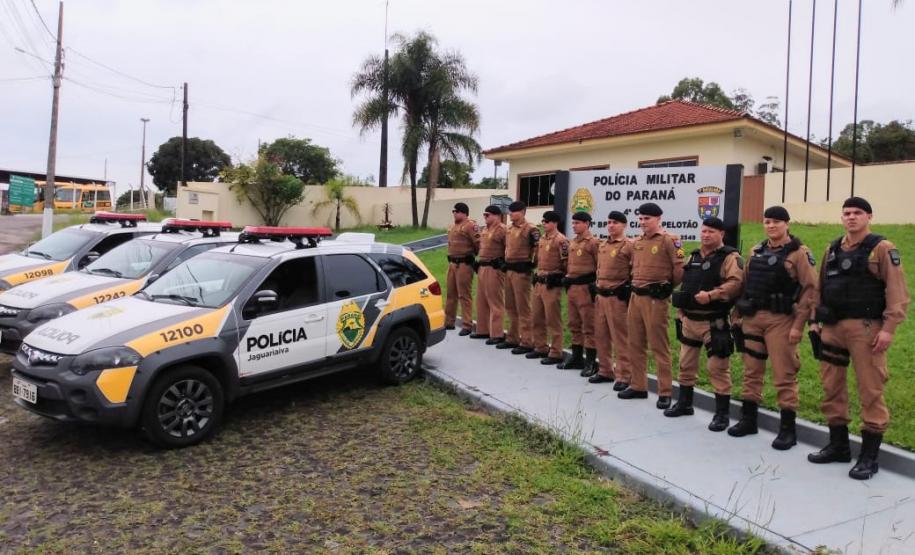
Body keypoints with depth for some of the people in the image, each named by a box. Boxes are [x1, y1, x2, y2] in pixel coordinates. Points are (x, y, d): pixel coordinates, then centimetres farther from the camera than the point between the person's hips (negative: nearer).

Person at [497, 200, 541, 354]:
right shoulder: (509, 229, 14)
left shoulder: (531, 229, -12)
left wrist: (531, 265, -13)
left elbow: (538, 249, -15)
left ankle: (526, 343, 2)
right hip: (508, 270, 9)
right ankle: (512, 339, 25)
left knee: (523, 308, -4)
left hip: (521, 271, -9)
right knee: (510, 307, 14)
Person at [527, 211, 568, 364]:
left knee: (553, 320, -2)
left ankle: (555, 353, 6)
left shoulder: (560, 240, -13)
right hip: (539, 282, 9)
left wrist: (557, 277, -8)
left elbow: (567, 262, -14)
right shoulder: (542, 239, 13)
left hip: (552, 284, -9)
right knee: (536, 318, 14)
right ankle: (540, 348, 27)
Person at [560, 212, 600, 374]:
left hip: (585, 288, -9)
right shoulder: (572, 243, 15)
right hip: (571, 288, 9)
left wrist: (596, 285, -15)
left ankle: (591, 362, 2)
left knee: (588, 327, -3)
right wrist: (567, 278, 15)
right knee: (574, 325, 14)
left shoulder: (593, 242, -10)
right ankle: (576, 357, 24)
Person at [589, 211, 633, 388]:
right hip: (600, 296, 8)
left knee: (620, 338, -1)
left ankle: (623, 376, 7)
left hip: (618, 297, -8)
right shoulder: (602, 245, 14)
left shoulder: (629, 245, -9)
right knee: (600, 335, 13)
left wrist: (628, 292, -13)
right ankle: (605, 371, 26)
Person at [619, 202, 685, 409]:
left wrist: (668, 287, 0)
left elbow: (681, 268, -11)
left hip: (656, 299, -7)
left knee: (659, 346, -2)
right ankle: (638, 386, 24)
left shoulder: (669, 240, -9)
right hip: (636, 297, 8)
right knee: (635, 344, 13)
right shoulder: (636, 242, 12)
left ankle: (665, 393, 6)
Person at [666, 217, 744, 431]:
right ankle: (684, 403, 31)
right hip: (689, 319, 7)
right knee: (686, 363, 16)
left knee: (717, 367, -3)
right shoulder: (694, 256, 15)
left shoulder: (730, 257, -8)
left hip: (714, 322, -7)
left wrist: (711, 295, -30)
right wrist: (680, 311, 17)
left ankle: (722, 413, 7)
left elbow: (736, 283, -22)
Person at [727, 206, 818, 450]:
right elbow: (745, 284, 16)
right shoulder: (756, 251, 13)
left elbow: (810, 290, -11)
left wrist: (799, 325, -15)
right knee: (751, 371, 13)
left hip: (781, 320, -6)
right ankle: (748, 420, 25)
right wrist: (738, 315, 12)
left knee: (784, 375, -1)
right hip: (752, 318, 6)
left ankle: (788, 429, 9)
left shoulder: (799, 253, -6)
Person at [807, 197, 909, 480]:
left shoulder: (882, 249, -4)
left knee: (870, 391, -1)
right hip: (832, 327, 6)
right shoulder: (832, 249, 14)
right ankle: (838, 445, 24)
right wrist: (816, 321, 11)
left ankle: (869, 456, 8)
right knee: (832, 387, 11)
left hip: (865, 328, -6)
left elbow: (897, 292, -9)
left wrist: (888, 328, -16)